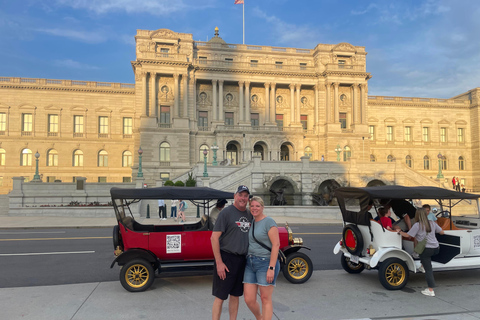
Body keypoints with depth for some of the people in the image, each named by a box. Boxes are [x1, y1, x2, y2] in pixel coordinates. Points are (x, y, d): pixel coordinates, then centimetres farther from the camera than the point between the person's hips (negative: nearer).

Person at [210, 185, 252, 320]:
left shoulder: (249, 214, 10)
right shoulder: (226, 212, -10)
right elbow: (214, 238, -13)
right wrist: (219, 262, -17)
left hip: (242, 260, 6)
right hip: (226, 259, -6)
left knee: (235, 295, 14)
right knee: (220, 297, -1)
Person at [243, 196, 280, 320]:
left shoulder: (269, 222, -9)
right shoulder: (250, 222, 11)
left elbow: (276, 245, -14)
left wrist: (271, 268, -19)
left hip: (265, 263, -6)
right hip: (250, 263, 6)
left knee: (265, 299, 3)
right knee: (249, 299, 7)